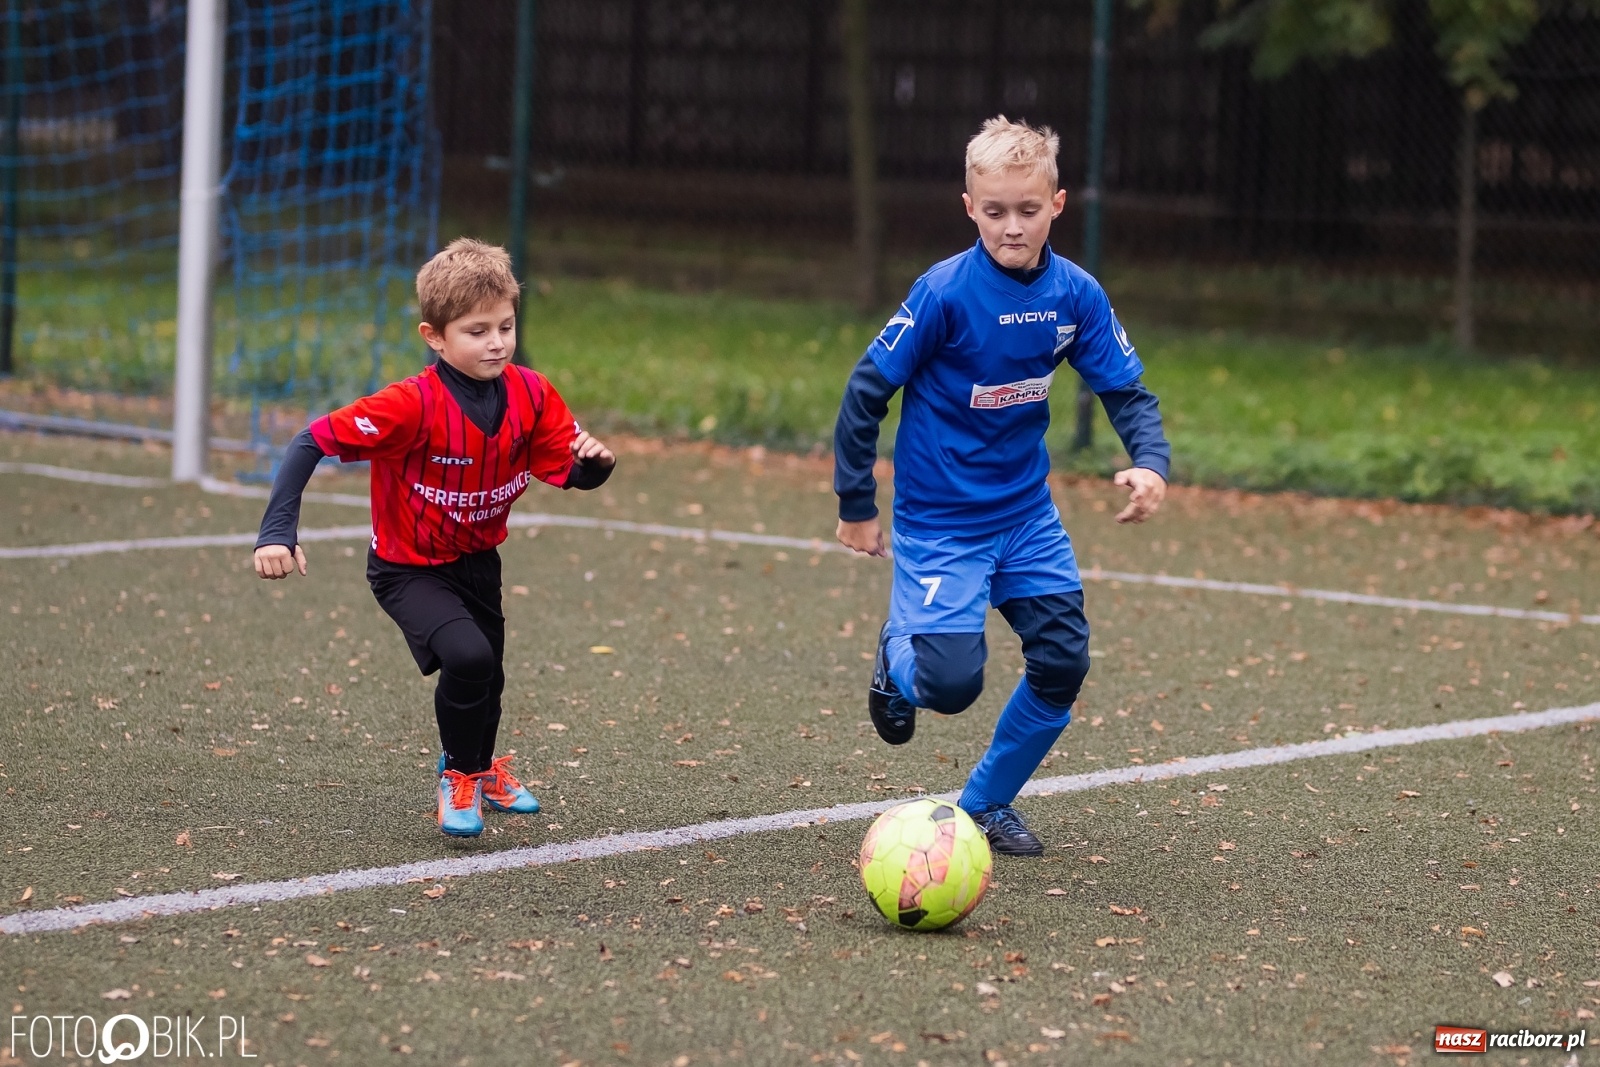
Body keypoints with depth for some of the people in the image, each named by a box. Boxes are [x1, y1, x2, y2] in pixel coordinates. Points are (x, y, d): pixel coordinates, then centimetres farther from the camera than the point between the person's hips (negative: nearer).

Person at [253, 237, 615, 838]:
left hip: (477, 561, 6)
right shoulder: (413, 405, -32)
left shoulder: (530, 396, -16)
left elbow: (572, 473, -7)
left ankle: (481, 767, 57)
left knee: (486, 677, 23)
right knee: (466, 656, -29)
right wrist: (277, 532, -38)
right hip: (409, 569, -6)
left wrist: (595, 461, -32)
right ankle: (458, 777, -1)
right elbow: (313, 441, -31)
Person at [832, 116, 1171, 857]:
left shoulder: (1075, 295, -6)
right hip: (938, 517, -5)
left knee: (1063, 662, -4)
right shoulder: (945, 293, -19)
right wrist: (856, 505, -8)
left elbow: (1126, 389, 1)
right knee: (951, 681, -17)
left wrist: (1150, 463, -20)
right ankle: (897, 657, 22)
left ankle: (987, 803, 19)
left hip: (1026, 512, 5)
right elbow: (865, 392, -12)